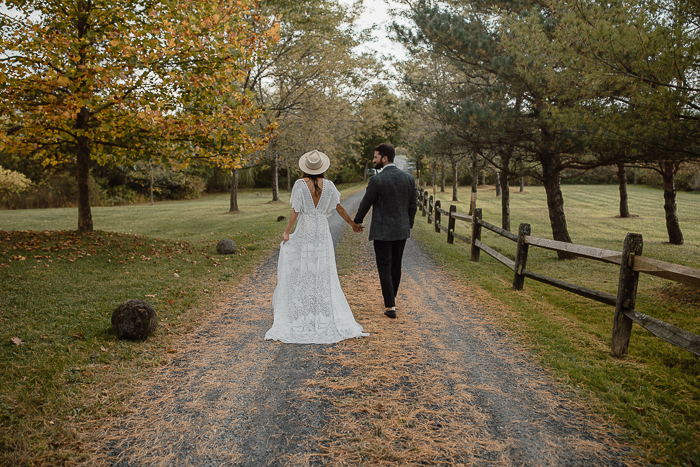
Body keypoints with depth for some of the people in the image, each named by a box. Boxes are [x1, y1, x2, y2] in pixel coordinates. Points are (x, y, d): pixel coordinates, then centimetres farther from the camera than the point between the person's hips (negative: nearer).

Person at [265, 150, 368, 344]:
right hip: (322, 234, 3)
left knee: (299, 275, 7)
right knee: (324, 277, 11)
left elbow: (295, 211, -11)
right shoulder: (328, 185, -1)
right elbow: (339, 207, 3)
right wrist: (353, 223, 16)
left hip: (303, 233, -2)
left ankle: (297, 318, 9)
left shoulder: (300, 184, -9)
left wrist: (287, 232, -2)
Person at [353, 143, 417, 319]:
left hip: (382, 231, -6)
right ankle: (391, 297, 36)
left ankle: (390, 306, 1)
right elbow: (413, 205, 5)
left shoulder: (377, 180, -16)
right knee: (396, 266, 19)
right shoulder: (409, 178, 0)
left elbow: (365, 204, -6)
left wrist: (357, 222, 12)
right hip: (402, 231, 6)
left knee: (385, 268, 2)